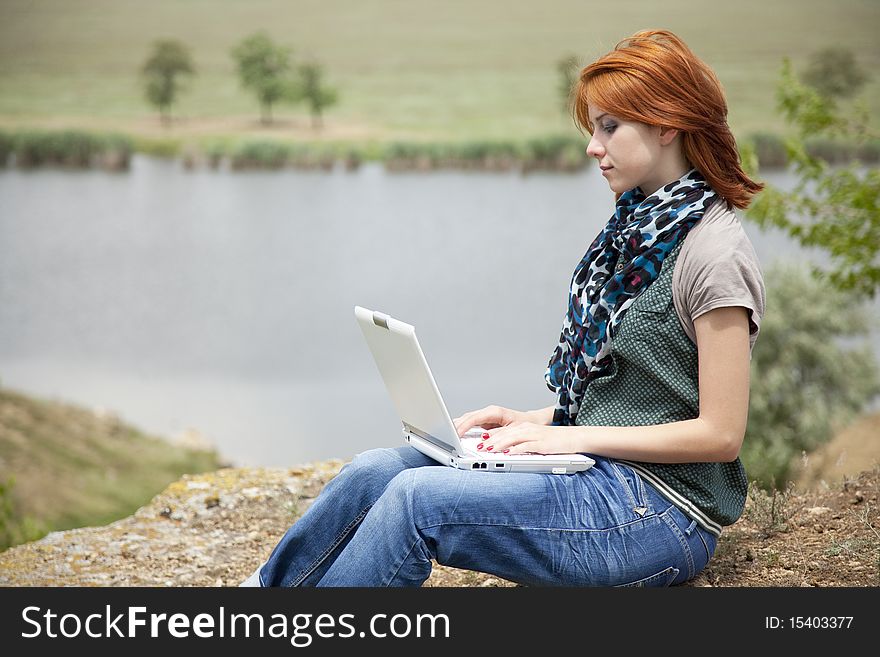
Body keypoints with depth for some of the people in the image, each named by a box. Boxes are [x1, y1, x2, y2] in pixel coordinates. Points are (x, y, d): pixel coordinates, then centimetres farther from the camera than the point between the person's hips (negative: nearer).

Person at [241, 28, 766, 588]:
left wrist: (571, 436, -16)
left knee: (416, 499, -22)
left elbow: (720, 433, -16)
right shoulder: (637, 228, 14)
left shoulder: (715, 255, -14)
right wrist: (531, 421, 4)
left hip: (661, 510, -8)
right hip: (600, 470, 8)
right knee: (374, 472, -5)